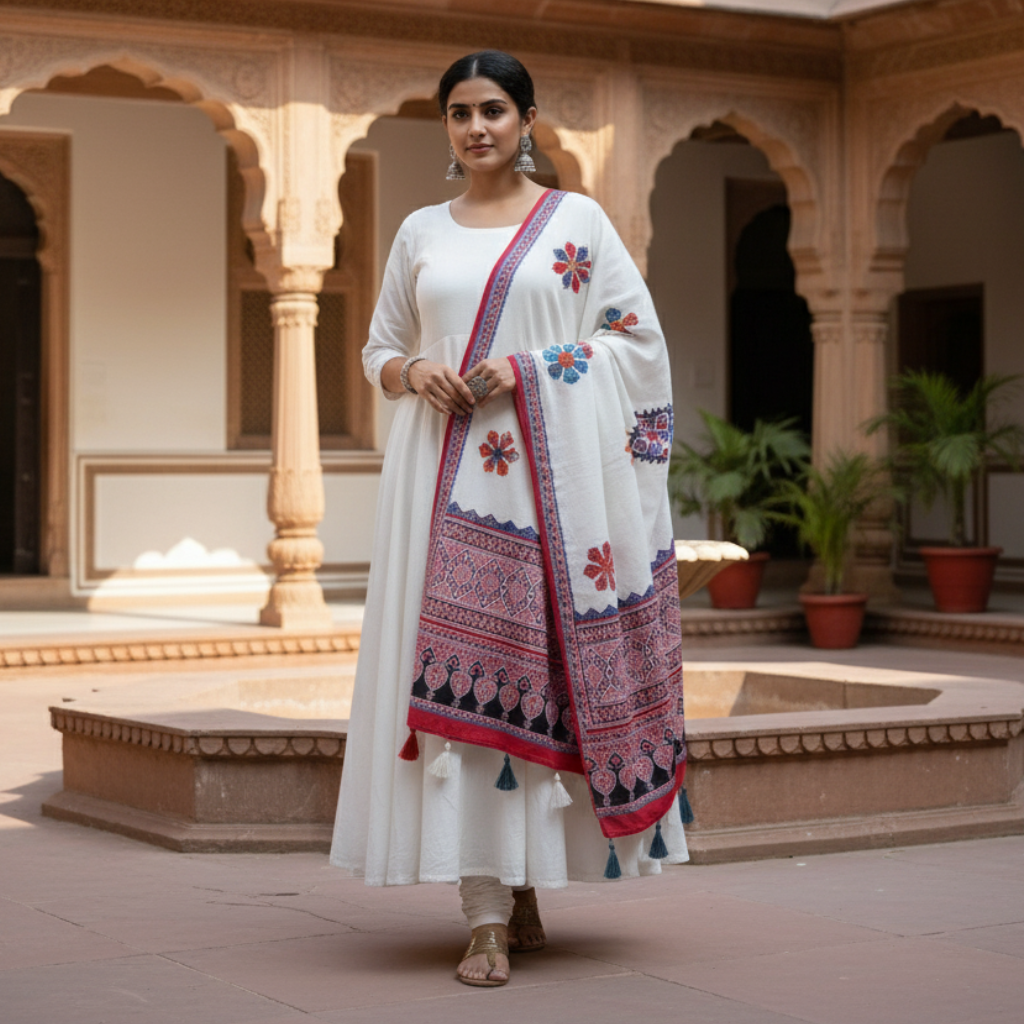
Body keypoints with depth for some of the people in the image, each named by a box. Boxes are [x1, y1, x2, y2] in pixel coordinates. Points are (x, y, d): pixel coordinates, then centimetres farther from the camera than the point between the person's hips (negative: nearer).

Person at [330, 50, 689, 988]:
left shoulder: (577, 220, 6)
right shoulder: (421, 233, 14)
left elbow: (640, 337, 2)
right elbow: (379, 351, 20)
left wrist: (529, 369, -10)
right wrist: (415, 372, -4)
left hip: (550, 469, -2)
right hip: (447, 469, 2)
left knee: (543, 657, -3)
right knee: (460, 667, -6)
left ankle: (528, 884, 14)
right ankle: (490, 915, -4)